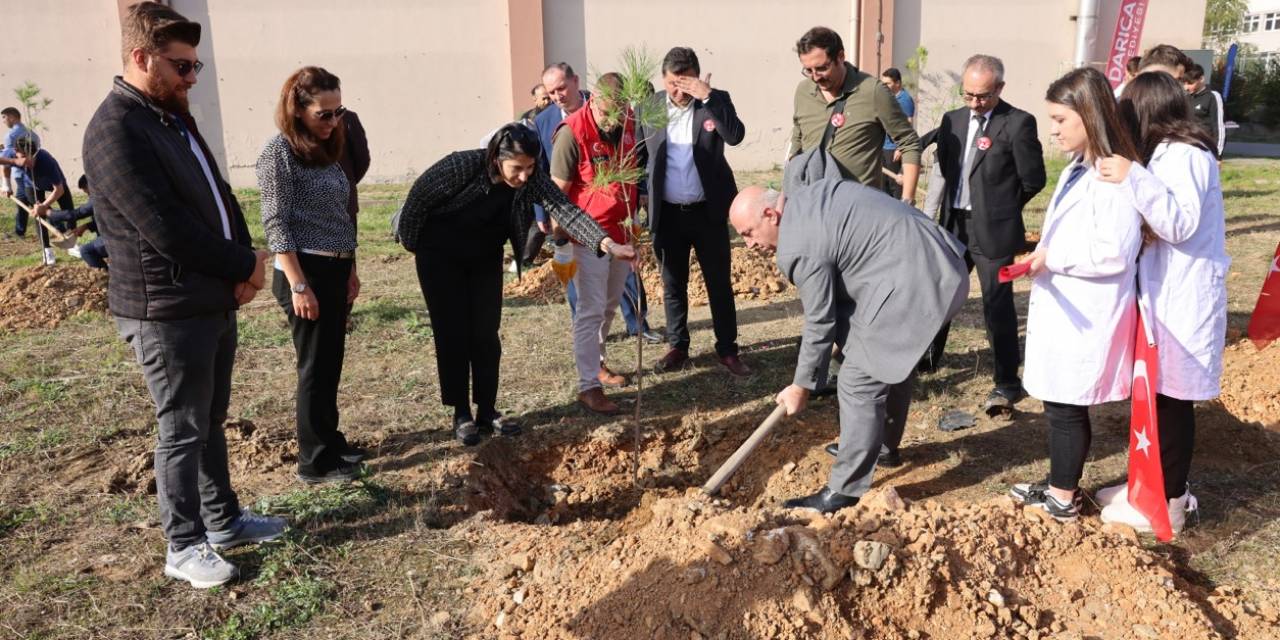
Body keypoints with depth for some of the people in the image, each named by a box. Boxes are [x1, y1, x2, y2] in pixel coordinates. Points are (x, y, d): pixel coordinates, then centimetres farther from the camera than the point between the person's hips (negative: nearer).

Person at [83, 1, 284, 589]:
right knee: (183, 430, 3)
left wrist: (244, 265, -4)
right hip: (166, 313, -9)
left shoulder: (174, 118, 11)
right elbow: (169, 231, -24)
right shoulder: (115, 131, -19)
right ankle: (184, 547, 18)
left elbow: (220, 196, 13)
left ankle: (223, 519, 33)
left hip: (216, 301, 9)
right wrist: (246, 265, -11)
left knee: (211, 420, 18)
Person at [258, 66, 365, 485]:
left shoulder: (327, 150, 12)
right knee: (316, 367, -1)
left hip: (334, 270, 8)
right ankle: (315, 462, 9)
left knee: (331, 363, 15)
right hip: (305, 272, -8)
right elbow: (275, 224, -15)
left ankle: (329, 442, 29)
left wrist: (350, 270, 16)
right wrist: (299, 285, -19)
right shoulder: (280, 151, -11)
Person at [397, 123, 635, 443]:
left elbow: (565, 210, -34)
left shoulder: (532, 179, -22)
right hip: (441, 258, -3)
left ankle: (487, 411, 15)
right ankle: (461, 414, 10)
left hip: (486, 259, 4)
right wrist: (410, 243, -4)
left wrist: (608, 243, -49)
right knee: (453, 334, -1)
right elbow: (419, 196, -17)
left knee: (486, 335, 3)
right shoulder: (462, 165, -32)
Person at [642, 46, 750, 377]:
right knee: (673, 284, 12)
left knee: (719, 282, 6)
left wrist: (708, 97, -26)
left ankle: (727, 349, 17)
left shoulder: (716, 100, -4)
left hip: (707, 211, -2)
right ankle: (678, 346, 26)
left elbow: (736, 136, -21)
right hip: (667, 213, 2)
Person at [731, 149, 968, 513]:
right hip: (938, 263, 11)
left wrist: (802, 385, 1)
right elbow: (804, 159, 32)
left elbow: (821, 321, -11)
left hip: (911, 284, -11)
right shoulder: (804, 192, 9)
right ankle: (883, 445, 46)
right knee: (893, 360, 26)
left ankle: (844, 492, -1)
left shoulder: (799, 246, -17)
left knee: (859, 383, -8)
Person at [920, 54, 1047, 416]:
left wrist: (1001, 208, 5)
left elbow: (1033, 179, -7)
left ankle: (1007, 382, 9)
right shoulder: (953, 120, 7)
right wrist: (958, 206, 8)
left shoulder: (1018, 123, -10)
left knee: (997, 304, -2)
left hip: (993, 230, -6)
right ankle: (930, 357, 38)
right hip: (954, 223, 6)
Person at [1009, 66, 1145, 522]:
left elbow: (1114, 254, -23)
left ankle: (1063, 499, 18)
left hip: (1085, 316, -9)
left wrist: (1053, 257, -18)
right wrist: (1044, 254, 8)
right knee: (1060, 403, 17)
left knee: (1066, 407, 3)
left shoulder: (1116, 176, -19)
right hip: (1063, 309, 9)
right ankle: (1060, 484, 31)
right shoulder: (1077, 170, 11)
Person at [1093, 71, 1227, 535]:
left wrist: (1134, 179, -31)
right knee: (1162, 394, 14)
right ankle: (1164, 484, 25)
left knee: (1170, 398, -1)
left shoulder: (1182, 155, -16)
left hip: (1181, 300, -9)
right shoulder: (1173, 152, 13)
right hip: (1168, 294, 9)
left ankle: (1166, 502, 10)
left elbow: (1181, 225, -24)